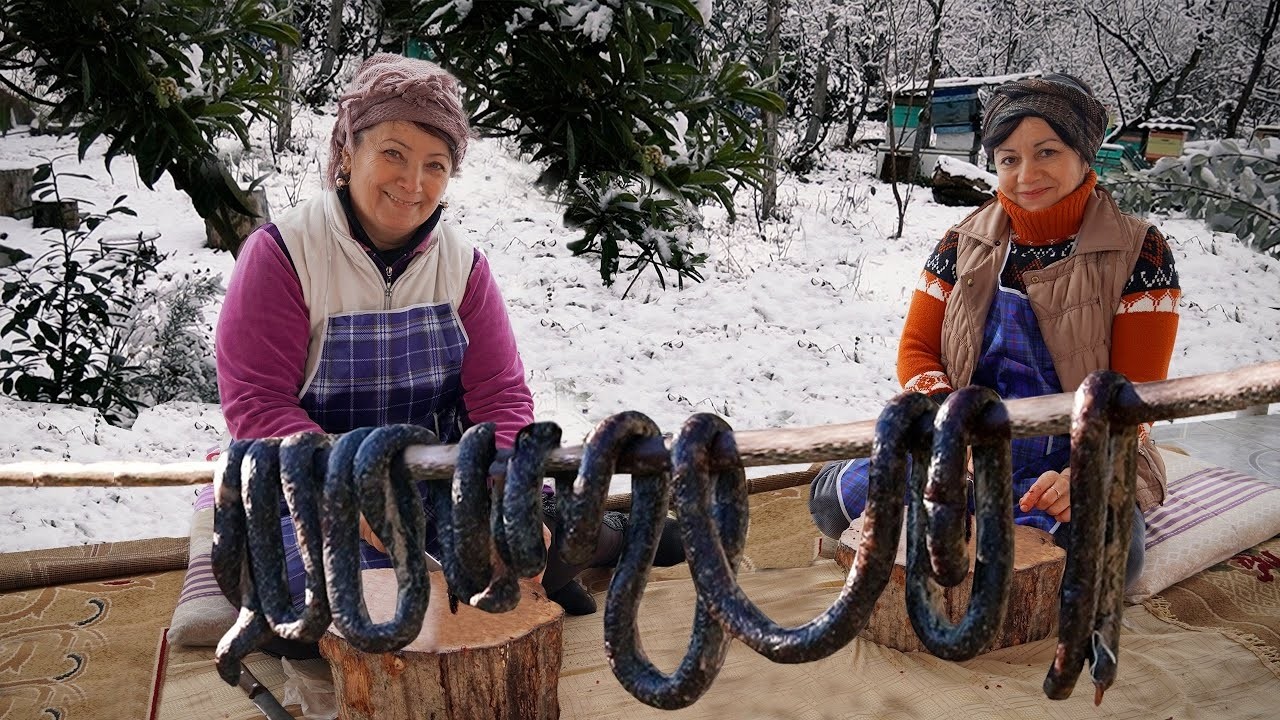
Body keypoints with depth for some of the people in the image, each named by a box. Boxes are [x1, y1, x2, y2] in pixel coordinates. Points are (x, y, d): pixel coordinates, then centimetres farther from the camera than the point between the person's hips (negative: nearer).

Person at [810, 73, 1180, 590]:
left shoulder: (1138, 251, -5)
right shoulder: (965, 244, 4)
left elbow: (1134, 392, -9)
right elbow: (917, 349, 5)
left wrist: (1081, 475, -26)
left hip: (1081, 459, -1)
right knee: (835, 499, -24)